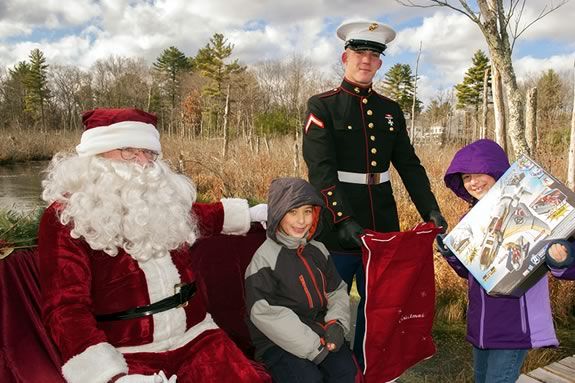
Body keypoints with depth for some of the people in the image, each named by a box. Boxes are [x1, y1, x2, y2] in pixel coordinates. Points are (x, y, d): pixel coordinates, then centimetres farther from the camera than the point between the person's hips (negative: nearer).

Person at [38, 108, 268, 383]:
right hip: (125, 353, -4)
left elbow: (204, 217, 31)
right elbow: (65, 307, -16)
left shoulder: (164, 202, 9)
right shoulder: (65, 218, -7)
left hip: (195, 336, 4)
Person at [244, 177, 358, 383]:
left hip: (321, 332, 5)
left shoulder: (318, 251, 9)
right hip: (278, 343, -5)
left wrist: (336, 323, -6)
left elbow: (337, 291, 16)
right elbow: (265, 314, -17)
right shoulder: (264, 259, -11)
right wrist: (313, 347, -18)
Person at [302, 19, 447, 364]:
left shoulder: (391, 110, 11)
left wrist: (430, 210, -1)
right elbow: (321, 168, -16)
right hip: (339, 226, -5)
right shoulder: (323, 106, -5)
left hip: (383, 225, 5)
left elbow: (409, 165, 10)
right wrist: (343, 220, -25)